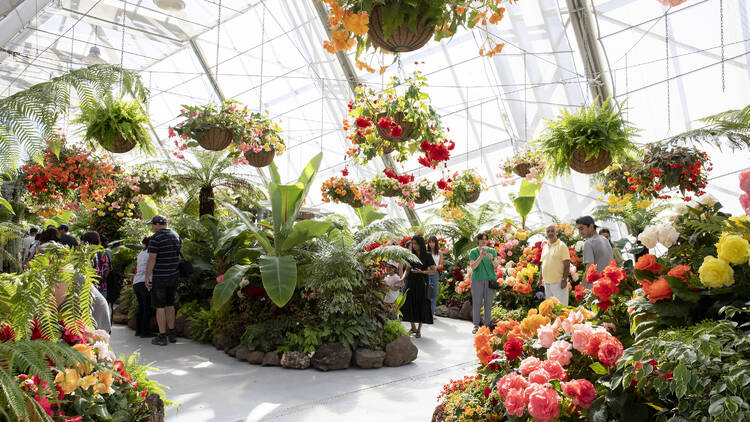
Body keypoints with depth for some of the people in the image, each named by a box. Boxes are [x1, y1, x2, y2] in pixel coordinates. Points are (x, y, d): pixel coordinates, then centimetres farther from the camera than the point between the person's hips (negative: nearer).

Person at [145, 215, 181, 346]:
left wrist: (147, 277, -11)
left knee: (160, 307, 1)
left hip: (159, 276, -7)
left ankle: (162, 337, 5)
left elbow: (152, 259, -17)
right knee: (169, 304, 16)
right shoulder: (176, 236, 8)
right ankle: (172, 334, 20)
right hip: (174, 275, 7)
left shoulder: (156, 238, -14)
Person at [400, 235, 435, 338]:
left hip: (422, 283, -4)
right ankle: (413, 327, 21)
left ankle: (419, 330, 11)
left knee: (421, 305, -1)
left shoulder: (427, 255, -4)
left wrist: (421, 271, -18)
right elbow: (408, 270, 12)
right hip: (411, 283, 4)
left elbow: (433, 270, -5)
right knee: (409, 304, 3)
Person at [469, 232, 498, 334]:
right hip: (477, 280, -1)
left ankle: (487, 325, 10)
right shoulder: (473, 252, 4)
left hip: (490, 279, 1)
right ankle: (476, 325, 6)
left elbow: (496, 266, -1)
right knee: (476, 303, -2)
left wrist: (492, 259, -22)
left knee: (488, 303, 2)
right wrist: (481, 257, -20)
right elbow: (473, 267, -7)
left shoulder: (492, 251, 9)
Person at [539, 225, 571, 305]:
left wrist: (564, 279, -17)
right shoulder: (545, 247, 15)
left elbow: (567, 264, -10)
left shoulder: (561, 246, -5)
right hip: (547, 282, 7)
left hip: (558, 282, -7)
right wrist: (540, 278, 15)